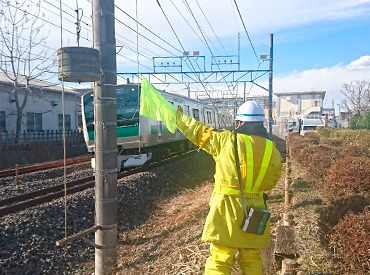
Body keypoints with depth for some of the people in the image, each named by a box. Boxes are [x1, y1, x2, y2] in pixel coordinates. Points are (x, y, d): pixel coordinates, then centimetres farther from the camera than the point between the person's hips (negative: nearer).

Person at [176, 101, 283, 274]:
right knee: (251, 260, 19)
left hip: (227, 209, -3)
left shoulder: (226, 140, -11)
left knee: (220, 258, 7)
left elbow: (197, 131, -1)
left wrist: (178, 116, 15)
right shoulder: (273, 152, 1)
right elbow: (270, 183, 9)